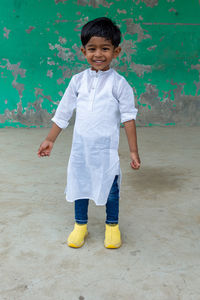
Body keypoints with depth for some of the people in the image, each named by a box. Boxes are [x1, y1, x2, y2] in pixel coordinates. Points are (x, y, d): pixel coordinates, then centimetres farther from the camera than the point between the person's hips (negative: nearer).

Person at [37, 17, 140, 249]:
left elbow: (128, 117, -7)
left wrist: (133, 151, -9)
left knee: (110, 187, 10)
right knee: (79, 184, 13)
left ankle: (112, 226, 32)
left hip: (106, 148, -3)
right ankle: (80, 225, 33)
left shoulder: (119, 83, -8)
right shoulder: (78, 80, 1)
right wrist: (50, 139, 9)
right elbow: (63, 112, 8)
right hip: (80, 146, 3)